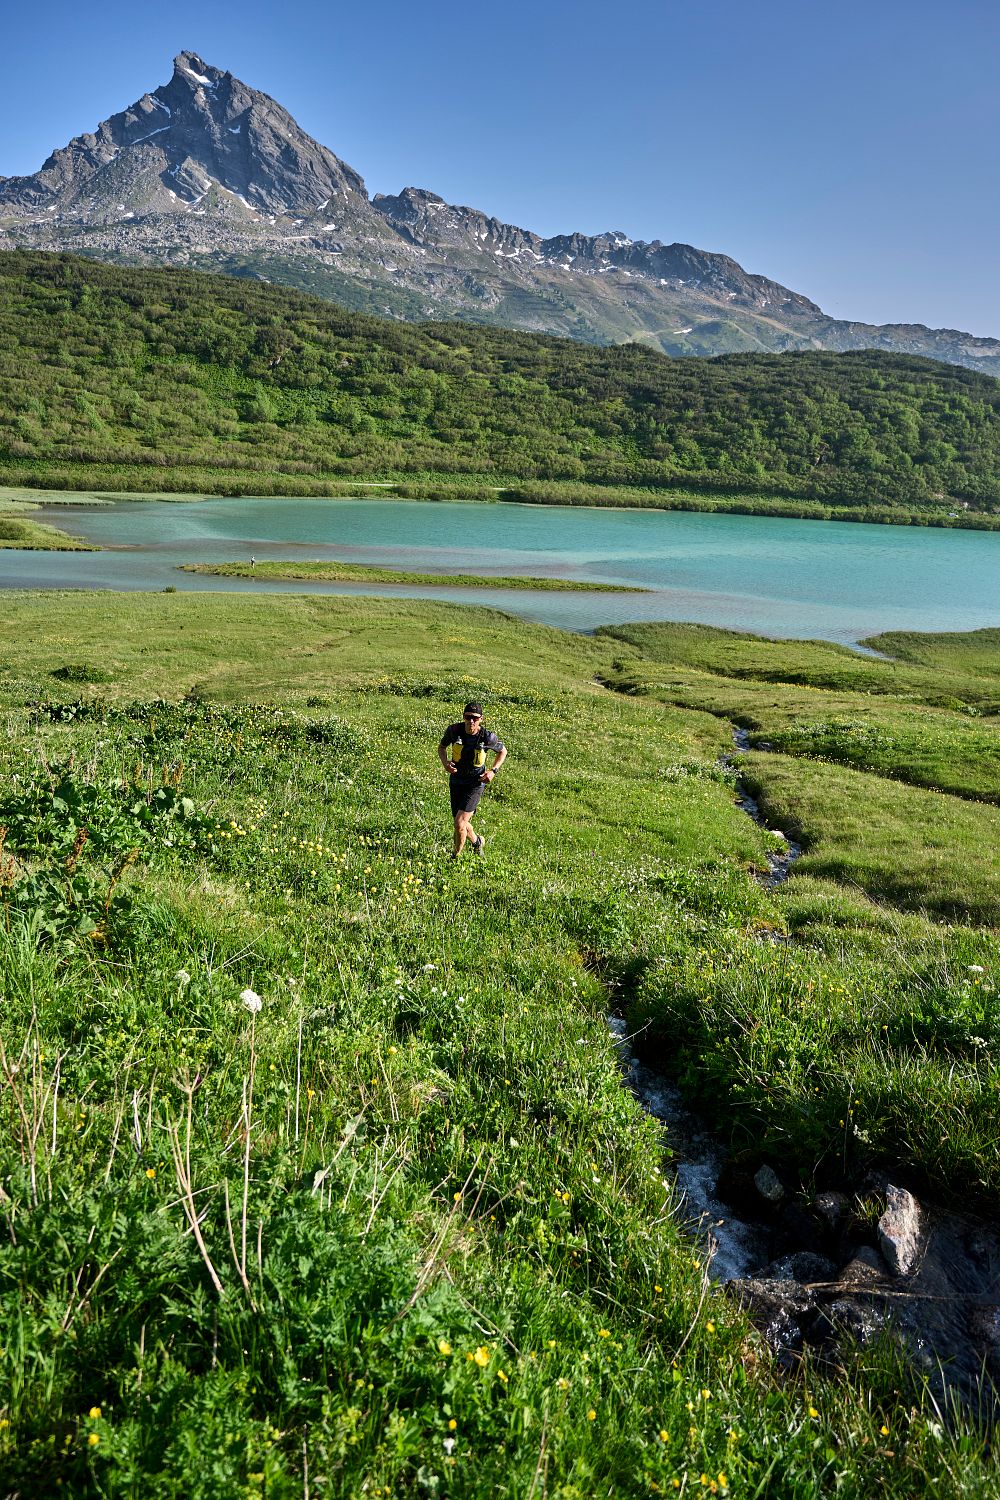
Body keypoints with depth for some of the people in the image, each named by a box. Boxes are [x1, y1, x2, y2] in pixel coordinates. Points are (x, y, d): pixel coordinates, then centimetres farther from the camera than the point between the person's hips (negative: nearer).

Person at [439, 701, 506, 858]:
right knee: (462, 823, 14)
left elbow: (503, 751, 4)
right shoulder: (454, 730, -13)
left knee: (459, 823, -17)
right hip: (456, 781, 4)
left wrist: (493, 770, -9)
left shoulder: (488, 737, -18)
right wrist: (445, 762, -12)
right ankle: (477, 841, 47)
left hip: (476, 783, -4)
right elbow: (442, 746, 8)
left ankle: (456, 856, 8)